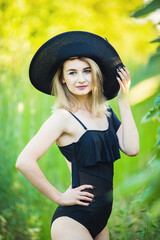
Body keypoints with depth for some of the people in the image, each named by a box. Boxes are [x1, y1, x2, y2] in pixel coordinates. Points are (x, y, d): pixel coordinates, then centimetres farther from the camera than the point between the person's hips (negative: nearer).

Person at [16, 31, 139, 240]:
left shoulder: (105, 112, 6)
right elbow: (24, 161, -23)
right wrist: (60, 198, -15)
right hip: (72, 221, -7)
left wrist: (123, 100, -2)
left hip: (101, 218, 7)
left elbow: (131, 148, -5)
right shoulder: (63, 117, -14)